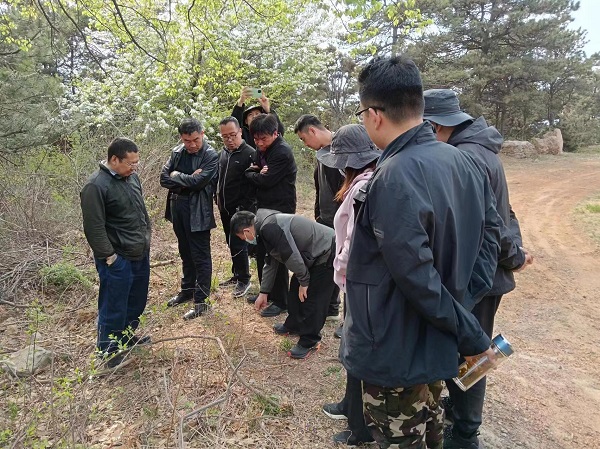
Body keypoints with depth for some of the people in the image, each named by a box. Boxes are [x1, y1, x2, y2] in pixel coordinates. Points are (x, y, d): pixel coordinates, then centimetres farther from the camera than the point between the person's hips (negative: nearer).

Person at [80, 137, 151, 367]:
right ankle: (108, 352, 24)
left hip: (141, 254, 8)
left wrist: (146, 239, 16)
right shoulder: (96, 186, -19)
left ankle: (127, 336, 42)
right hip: (117, 260, -8)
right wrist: (108, 256, -16)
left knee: (137, 301, 21)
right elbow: (94, 227, -19)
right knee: (114, 308, 6)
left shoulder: (132, 176, 6)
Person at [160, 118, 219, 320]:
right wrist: (187, 180, -14)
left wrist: (177, 176, -7)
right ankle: (187, 289, 37)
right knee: (186, 253, 21)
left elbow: (197, 181, -22)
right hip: (177, 207, 7)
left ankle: (201, 300, 11)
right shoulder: (176, 152, 6)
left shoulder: (211, 156, -12)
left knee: (200, 256, 2)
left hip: (197, 211, -6)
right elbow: (164, 178, -1)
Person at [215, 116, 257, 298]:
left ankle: (243, 279, 11)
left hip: (242, 210, -7)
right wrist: (218, 199, 13)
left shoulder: (250, 154, -13)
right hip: (225, 209, 7)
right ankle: (237, 275, 30)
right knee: (232, 244, 16)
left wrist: (245, 208, -18)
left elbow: (255, 184, -16)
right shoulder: (223, 153, 10)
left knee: (238, 245, -5)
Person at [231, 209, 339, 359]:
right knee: (295, 289, 19)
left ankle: (309, 341, 12)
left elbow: (292, 257, -26)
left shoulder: (270, 228, -24)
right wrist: (264, 293, 24)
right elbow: (271, 263, 20)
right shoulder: (266, 225, 11)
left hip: (327, 255, -11)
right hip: (315, 255, 11)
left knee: (312, 298, -4)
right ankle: (293, 326, 38)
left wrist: (304, 281, -12)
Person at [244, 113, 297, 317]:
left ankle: (280, 301, 11)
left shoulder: (282, 152, -19)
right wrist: (256, 172, -11)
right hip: (264, 207, 9)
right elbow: (250, 171, 12)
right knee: (262, 252, 16)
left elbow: (266, 181, -22)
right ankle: (267, 292, 32)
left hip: (280, 210, -9)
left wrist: (251, 173, -3)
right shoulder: (262, 149, 9)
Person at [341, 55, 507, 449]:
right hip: (438, 344, 8)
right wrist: (468, 304, 5)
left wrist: (471, 336, -14)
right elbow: (490, 230, 9)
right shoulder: (463, 161, 0)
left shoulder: (393, 179, -27)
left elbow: (417, 278, -27)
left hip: (397, 353, -8)